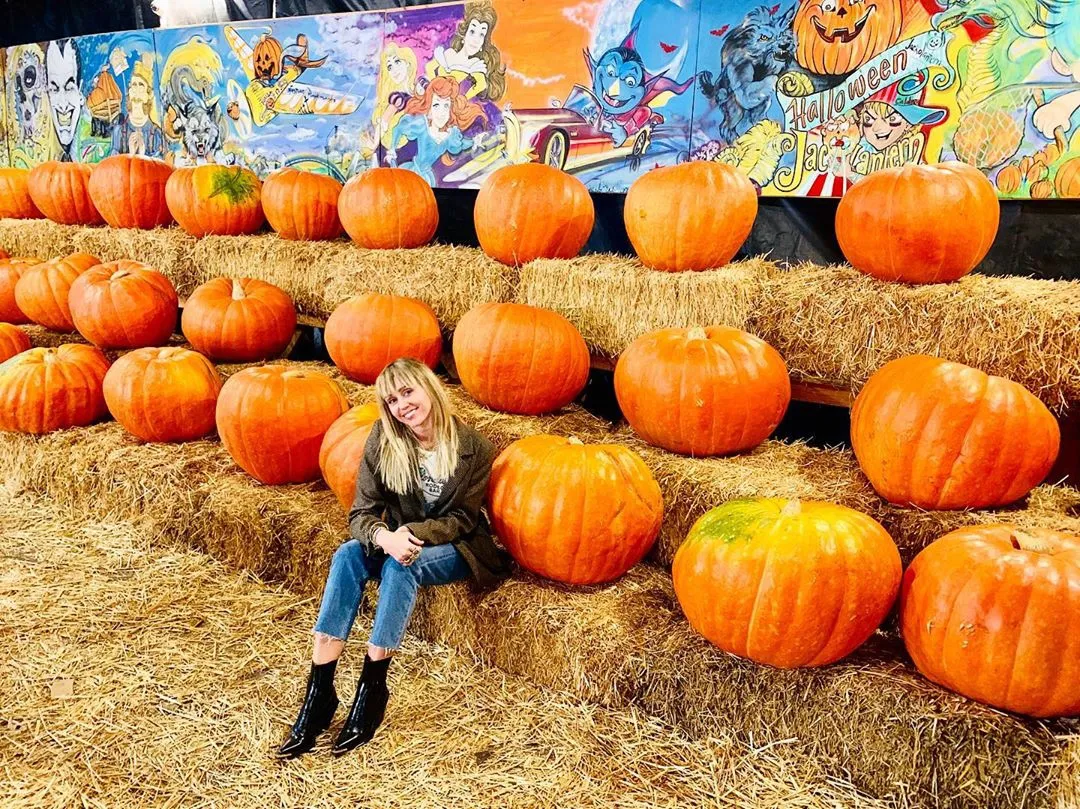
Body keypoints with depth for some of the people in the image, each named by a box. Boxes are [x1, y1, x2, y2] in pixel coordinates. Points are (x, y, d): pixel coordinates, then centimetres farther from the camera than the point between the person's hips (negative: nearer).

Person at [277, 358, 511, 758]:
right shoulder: (383, 440, -10)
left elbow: (462, 520, -11)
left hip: (455, 550, -3)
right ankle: (318, 691, -29)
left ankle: (371, 689, -25)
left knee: (401, 565, -34)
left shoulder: (472, 448, -18)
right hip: (400, 541, 3)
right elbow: (361, 513, -12)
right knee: (347, 554, -27)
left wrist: (412, 533, -27)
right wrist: (385, 537, -34)